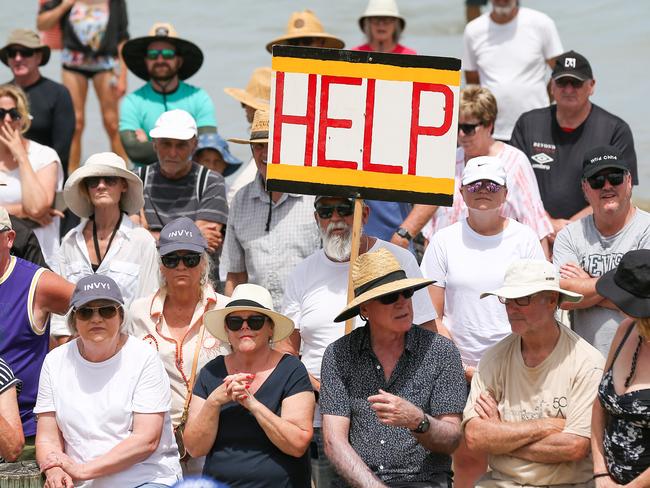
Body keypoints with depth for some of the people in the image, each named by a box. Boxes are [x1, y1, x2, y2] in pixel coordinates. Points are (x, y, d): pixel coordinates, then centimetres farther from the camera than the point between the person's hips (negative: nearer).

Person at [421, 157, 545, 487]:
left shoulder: (524, 239, 6)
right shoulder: (444, 241, 7)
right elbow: (433, 314, 5)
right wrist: (459, 367, -6)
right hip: (461, 371, 0)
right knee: (466, 459, -4)